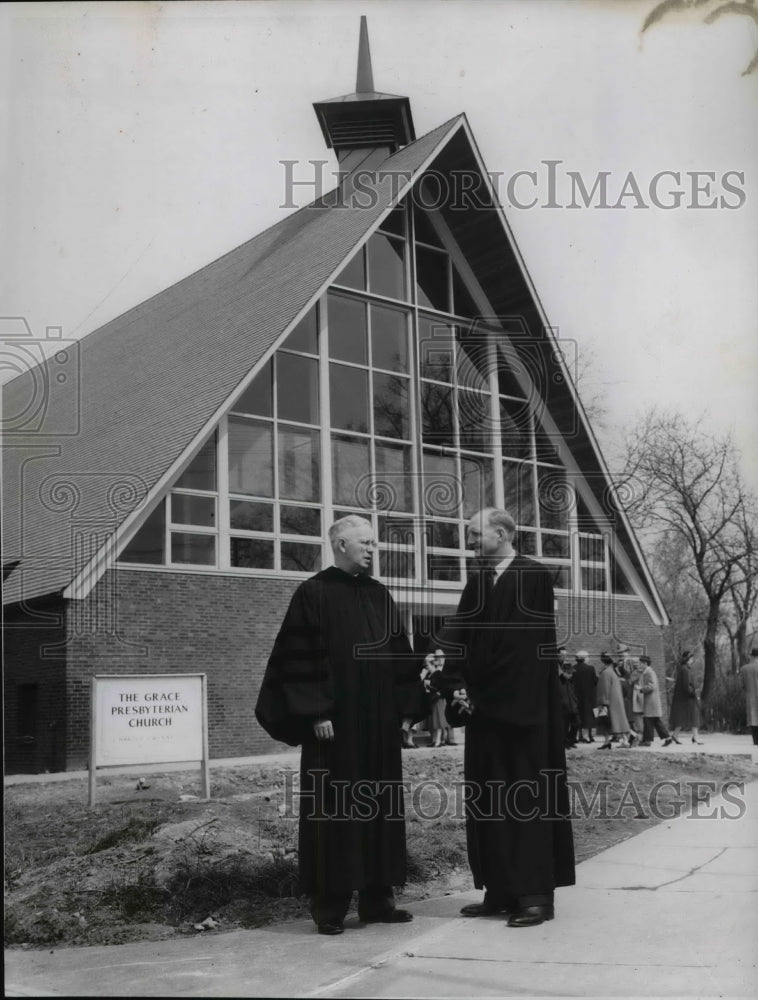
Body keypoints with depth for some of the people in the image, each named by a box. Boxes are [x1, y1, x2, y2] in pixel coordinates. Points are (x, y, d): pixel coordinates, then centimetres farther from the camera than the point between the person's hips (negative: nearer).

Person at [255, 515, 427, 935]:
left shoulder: (379, 595, 12)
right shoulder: (313, 593, -5)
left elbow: (399, 654, 14)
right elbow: (301, 658, -10)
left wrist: (406, 708, 8)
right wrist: (316, 713, -15)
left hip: (379, 725, 6)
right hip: (335, 726, -6)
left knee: (379, 807, 9)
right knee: (333, 810, -1)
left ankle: (377, 898, 18)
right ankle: (329, 905, 8)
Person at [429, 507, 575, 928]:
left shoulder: (535, 577, -6)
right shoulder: (477, 582, 13)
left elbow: (531, 642, -12)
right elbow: (457, 635, 5)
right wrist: (456, 684, -12)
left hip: (523, 706, -7)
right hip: (483, 705, 7)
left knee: (527, 799, -2)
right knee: (487, 801, 9)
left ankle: (535, 894, 4)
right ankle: (500, 892, 17)